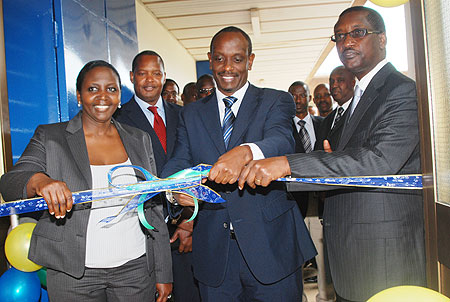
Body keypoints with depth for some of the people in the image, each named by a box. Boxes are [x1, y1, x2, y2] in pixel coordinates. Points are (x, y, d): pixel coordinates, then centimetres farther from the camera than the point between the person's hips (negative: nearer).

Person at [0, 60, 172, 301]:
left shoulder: (139, 140, 5)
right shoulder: (50, 137, -1)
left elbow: (154, 208, 6)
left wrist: (164, 273, 5)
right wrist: (39, 180, -35)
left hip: (136, 268, 2)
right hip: (73, 273, -1)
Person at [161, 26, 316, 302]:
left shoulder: (276, 101, 1)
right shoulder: (192, 114, 11)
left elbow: (282, 141, -19)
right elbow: (179, 162, 1)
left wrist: (245, 152, -41)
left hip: (270, 245, -2)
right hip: (213, 248, 3)